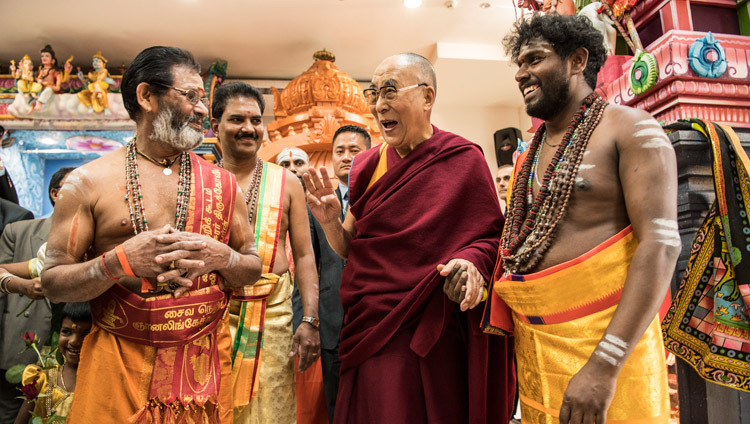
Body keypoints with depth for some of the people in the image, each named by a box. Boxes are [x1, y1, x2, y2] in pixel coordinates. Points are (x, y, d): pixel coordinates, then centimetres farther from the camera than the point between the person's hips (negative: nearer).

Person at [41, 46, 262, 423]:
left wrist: (221, 257, -14)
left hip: (206, 362, 2)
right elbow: (52, 283, -3)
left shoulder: (222, 183, 4)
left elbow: (253, 269, 7)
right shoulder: (88, 182, -3)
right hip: (118, 365, -2)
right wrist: (119, 261, -20)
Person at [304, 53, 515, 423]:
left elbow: (492, 237, -3)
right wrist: (329, 222, -8)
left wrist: (472, 260, -24)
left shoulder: (462, 160, -7)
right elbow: (349, 249, 12)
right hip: (368, 331, 5)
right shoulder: (368, 166, 7)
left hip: (429, 336, -4)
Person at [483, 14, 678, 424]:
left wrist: (605, 365, -24)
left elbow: (661, 243, -17)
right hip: (531, 336, 6)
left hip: (603, 332, -6)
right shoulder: (529, 154, 13)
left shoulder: (630, 128, -6)